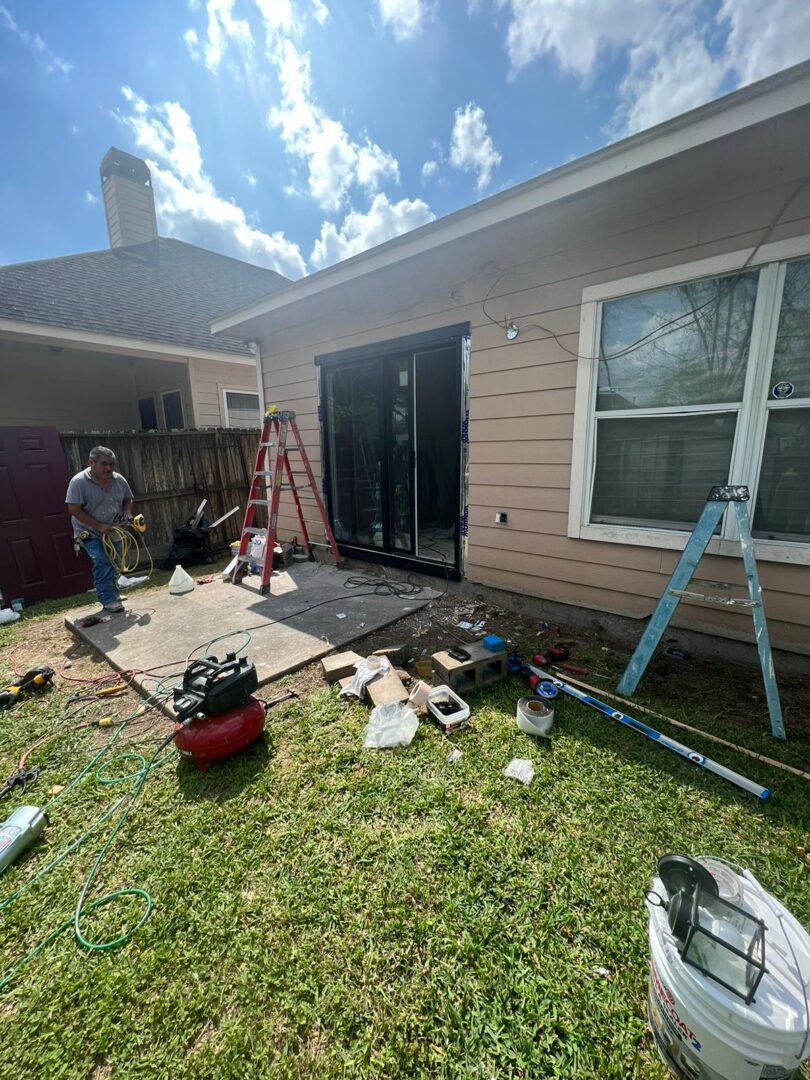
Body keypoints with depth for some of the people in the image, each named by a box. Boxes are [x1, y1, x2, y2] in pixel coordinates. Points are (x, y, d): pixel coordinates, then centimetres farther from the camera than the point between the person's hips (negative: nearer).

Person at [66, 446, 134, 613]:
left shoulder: (119, 480, -3)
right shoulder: (79, 482, -18)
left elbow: (127, 499, 11)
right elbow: (73, 509, -20)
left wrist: (127, 513, -10)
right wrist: (99, 526, -25)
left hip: (113, 532, 5)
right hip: (89, 532, -5)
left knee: (114, 564, 12)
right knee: (101, 561, -20)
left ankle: (113, 595, 29)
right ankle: (108, 600, -15)